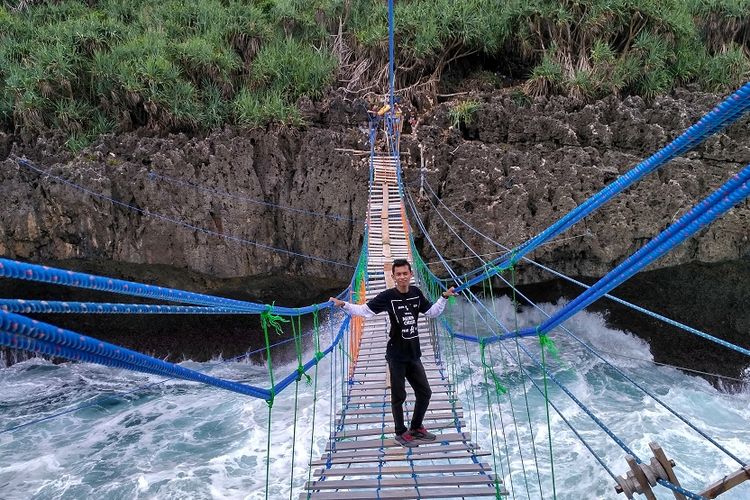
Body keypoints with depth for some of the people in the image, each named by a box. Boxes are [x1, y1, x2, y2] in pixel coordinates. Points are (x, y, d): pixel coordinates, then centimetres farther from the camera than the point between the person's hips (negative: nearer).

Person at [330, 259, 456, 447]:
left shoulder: (416, 293, 1)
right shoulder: (388, 296, -13)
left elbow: (432, 312, 13)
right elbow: (365, 310, -16)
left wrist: (444, 297, 5)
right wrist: (343, 305, -28)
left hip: (414, 354, 5)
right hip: (396, 355, -5)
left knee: (424, 392, 15)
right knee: (399, 396, 5)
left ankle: (416, 428, 35)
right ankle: (401, 433, 23)